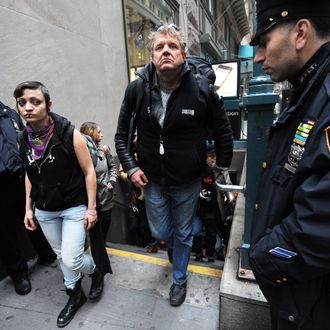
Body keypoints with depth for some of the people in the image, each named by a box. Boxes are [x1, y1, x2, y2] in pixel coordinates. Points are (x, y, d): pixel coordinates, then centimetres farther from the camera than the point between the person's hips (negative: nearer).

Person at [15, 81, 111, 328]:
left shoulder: (70, 134, -17)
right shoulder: (23, 140, -2)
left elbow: (89, 172, -13)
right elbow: (30, 176, 10)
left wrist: (91, 208, -13)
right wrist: (28, 208, 12)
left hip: (75, 206, -5)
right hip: (44, 211, 5)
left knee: (71, 259, -5)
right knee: (62, 256, 19)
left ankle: (96, 271, 31)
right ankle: (75, 295, 43)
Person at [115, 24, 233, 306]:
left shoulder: (202, 90, -14)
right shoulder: (137, 89, -9)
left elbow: (224, 134, -2)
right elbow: (122, 134, 3)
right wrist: (131, 167, -6)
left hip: (188, 182, -1)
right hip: (152, 180, 2)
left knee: (183, 235, 18)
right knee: (160, 233, 20)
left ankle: (180, 279, 47)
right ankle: (175, 246, 59)